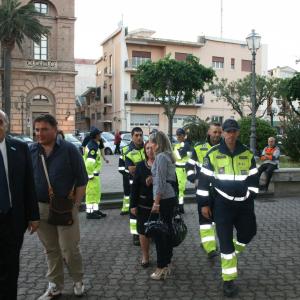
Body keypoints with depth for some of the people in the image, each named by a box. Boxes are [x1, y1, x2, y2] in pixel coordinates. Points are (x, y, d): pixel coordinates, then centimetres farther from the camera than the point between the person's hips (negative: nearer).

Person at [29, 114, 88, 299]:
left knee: (69, 249, 2)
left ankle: (78, 281, 26)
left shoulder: (69, 149, -7)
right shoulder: (31, 151, 3)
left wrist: (76, 204, -8)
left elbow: (81, 179, -5)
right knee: (51, 250, 15)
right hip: (41, 208, 4)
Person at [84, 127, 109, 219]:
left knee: (96, 191, 17)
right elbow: (89, 162, -25)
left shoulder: (95, 145, 13)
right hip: (91, 173, -10)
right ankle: (90, 212, 5)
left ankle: (95, 210, 26)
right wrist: (90, 175, -24)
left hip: (94, 173, 10)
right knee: (91, 192, -3)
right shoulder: (93, 147, -19)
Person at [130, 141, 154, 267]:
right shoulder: (140, 166, 0)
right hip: (144, 205, 1)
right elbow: (135, 186, 0)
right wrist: (133, 205, -3)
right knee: (144, 231, 10)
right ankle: (145, 256, 28)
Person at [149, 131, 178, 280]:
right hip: (171, 197, 9)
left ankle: (162, 267, 5)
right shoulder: (168, 156, 15)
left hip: (164, 199, -9)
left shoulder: (161, 157, -13)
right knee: (167, 230, 15)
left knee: (160, 232, -2)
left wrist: (156, 202, -18)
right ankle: (166, 263, 25)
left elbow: (160, 182, -18)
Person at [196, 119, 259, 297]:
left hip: (244, 204, 3)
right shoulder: (213, 154, -6)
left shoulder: (247, 154, 2)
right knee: (225, 240, -1)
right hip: (223, 204, -3)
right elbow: (204, 179, -2)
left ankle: (232, 254, 43)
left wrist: (251, 199, 8)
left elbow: (253, 178, 11)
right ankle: (229, 280, 10)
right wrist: (204, 203, -3)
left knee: (248, 232, 13)